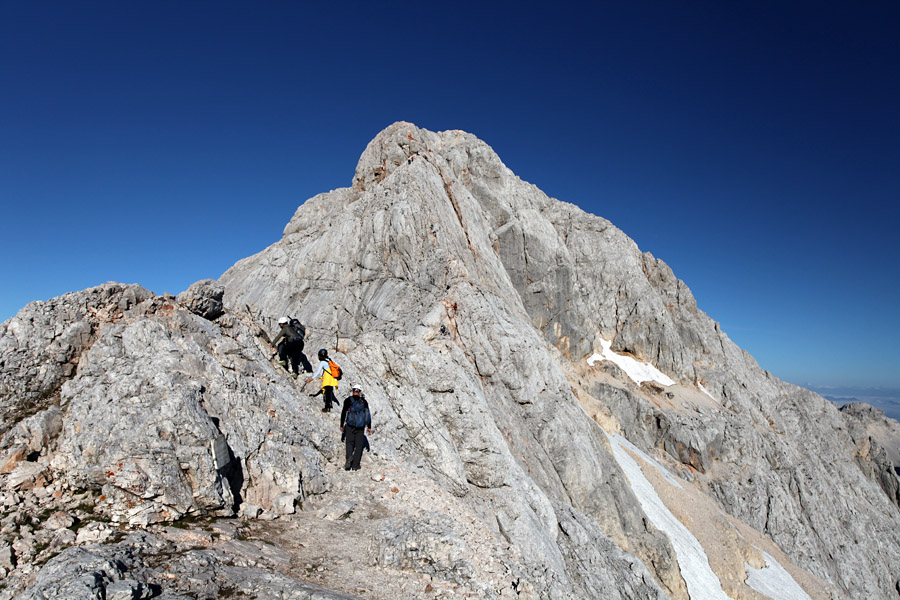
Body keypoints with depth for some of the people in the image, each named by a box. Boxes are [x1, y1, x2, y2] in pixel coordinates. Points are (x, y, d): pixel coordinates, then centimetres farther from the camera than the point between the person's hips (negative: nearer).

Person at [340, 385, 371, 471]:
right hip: (360, 427, 1)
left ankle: (349, 458, -21)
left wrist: (342, 425, 8)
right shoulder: (364, 401, 7)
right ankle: (355, 465, 5)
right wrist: (369, 427, 12)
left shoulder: (348, 400, 2)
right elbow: (368, 415, 7)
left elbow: (343, 413, 0)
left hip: (350, 426, -1)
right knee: (358, 445, 7)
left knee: (349, 443, 7)